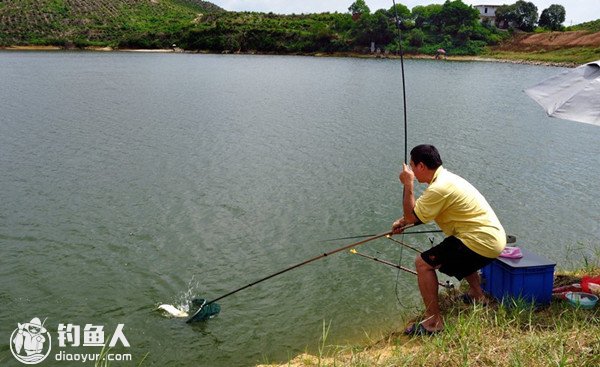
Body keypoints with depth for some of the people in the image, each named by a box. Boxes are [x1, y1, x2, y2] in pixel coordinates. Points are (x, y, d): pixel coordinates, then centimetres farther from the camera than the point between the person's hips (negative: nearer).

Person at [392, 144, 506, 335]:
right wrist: (402, 222, 12)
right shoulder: (446, 177, 13)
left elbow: (412, 217, -14)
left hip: (482, 242, -10)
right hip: (495, 238, 10)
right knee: (460, 252, 40)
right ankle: (477, 294, 42)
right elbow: (420, 211, 23)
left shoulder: (440, 187, -20)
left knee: (423, 263, -10)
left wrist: (408, 185, -9)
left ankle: (433, 321, -7)